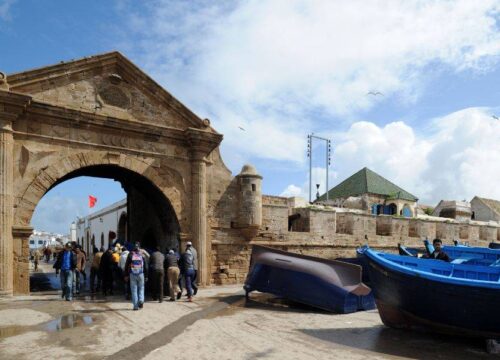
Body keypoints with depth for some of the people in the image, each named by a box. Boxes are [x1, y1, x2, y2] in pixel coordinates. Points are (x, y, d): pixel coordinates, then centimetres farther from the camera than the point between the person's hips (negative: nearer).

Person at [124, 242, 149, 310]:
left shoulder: (130, 255, 0)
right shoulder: (142, 255, 2)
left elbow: (126, 266, 0)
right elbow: (146, 267, 4)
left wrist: (126, 275, 6)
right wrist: (146, 276, 10)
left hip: (132, 275, 0)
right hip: (141, 274, 0)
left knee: (134, 290, 4)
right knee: (141, 288, 15)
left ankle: (136, 305, 3)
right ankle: (141, 300, -6)